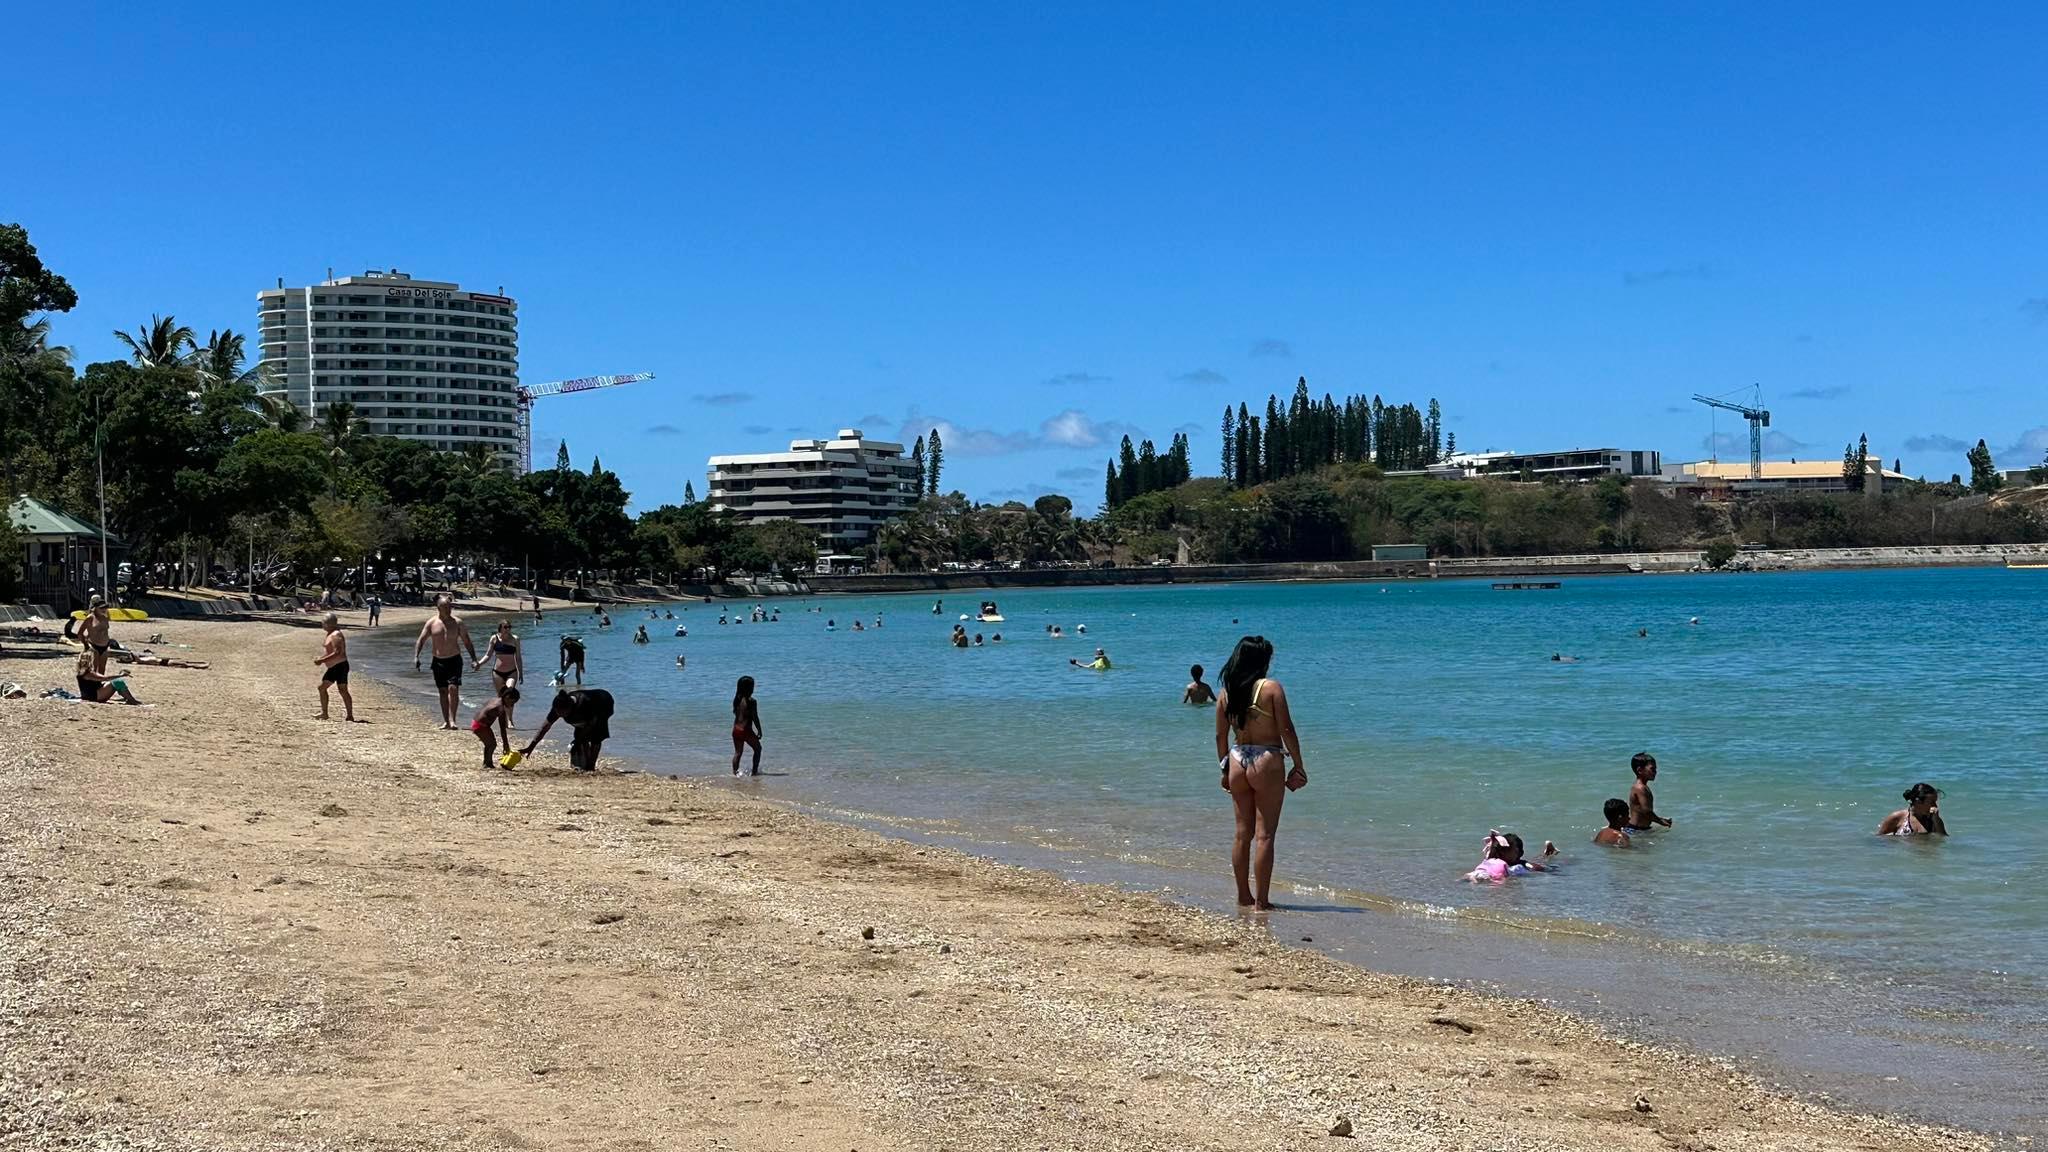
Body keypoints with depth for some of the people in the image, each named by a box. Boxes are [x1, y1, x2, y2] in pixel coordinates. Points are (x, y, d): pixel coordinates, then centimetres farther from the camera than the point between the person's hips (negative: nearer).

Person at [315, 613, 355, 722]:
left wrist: (322, 660, -23)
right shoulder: (330, 634, 16)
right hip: (333, 668, 11)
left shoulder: (336, 635, -17)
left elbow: (337, 653, -25)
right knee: (322, 687, 14)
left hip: (340, 667, -11)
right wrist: (320, 658, 11)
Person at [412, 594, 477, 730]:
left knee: (453, 688, -14)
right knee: (443, 691, 6)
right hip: (438, 661, 2)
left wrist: (473, 659, -4)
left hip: (454, 660, -2)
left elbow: (467, 642, 3)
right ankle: (445, 721, 12)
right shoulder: (431, 623, 1)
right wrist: (416, 657, -11)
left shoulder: (457, 622, -1)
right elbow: (421, 640, 2)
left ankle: (452, 720, -12)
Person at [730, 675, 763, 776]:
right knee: (757, 748, 14)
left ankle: (735, 772, 9)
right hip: (746, 730, -6)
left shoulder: (737, 699, 3)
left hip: (736, 729, 6)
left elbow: (735, 713, 12)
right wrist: (759, 730, -6)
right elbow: (755, 718, -14)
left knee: (737, 752, 14)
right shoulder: (751, 701, -15)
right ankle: (755, 771, 13)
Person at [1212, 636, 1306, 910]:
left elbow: (1221, 735, 8)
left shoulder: (1226, 692, 4)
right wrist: (1299, 766, -3)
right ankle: (1262, 900, 1)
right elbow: (1286, 730, -11)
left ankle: (1243, 896, 21)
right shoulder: (1271, 688, -10)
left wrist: (1225, 770, 18)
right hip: (1267, 763, -5)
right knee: (1264, 835, 0)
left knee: (1243, 833, 14)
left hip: (1237, 761, 5)